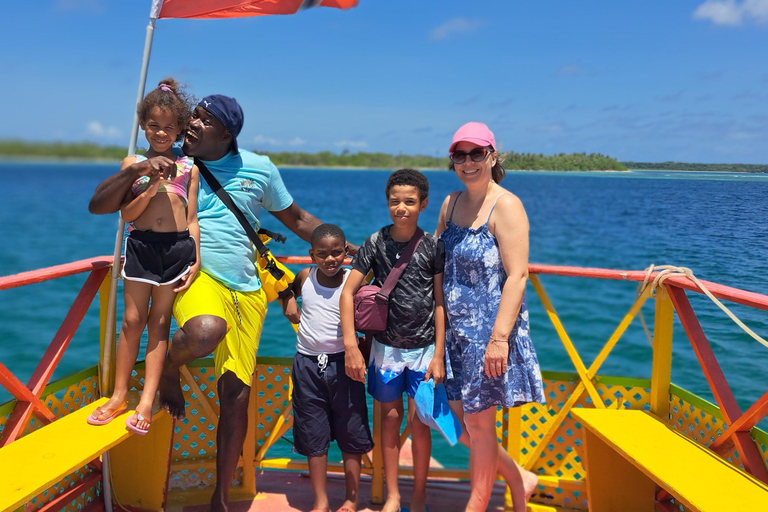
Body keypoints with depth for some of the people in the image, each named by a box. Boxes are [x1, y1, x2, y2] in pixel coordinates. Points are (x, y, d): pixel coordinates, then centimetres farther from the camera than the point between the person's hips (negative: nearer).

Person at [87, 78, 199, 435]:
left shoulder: (188, 168, 7)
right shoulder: (132, 164, 7)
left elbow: (192, 218, 6)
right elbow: (127, 214, 1)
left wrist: (196, 259, 1)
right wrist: (151, 187, -14)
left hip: (178, 246, 0)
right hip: (141, 245, 1)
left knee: (159, 321, 6)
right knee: (132, 319, 7)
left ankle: (147, 401, 12)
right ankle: (119, 395, 22)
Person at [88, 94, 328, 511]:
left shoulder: (259, 168, 4)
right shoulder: (171, 165, 1)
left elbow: (297, 219, 15)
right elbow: (98, 205, 0)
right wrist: (135, 171, -18)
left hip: (247, 290, 2)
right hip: (195, 275, -2)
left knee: (236, 393, 2)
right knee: (206, 331, -38)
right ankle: (168, 371, 2)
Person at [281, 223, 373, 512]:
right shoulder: (305, 278, 0)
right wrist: (290, 312, 6)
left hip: (342, 362, -2)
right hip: (308, 363, 3)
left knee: (350, 435, 9)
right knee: (314, 438, 10)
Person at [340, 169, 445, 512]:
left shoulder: (433, 246, -7)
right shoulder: (375, 243, -6)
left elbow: (440, 302, -4)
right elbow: (348, 293, -7)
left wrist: (438, 354, -7)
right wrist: (351, 346, -14)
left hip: (424, 347, -1)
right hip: (386, 346, 1)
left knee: (418, 421, 3)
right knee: (390, 417, 11)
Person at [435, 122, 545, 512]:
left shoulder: (506, 206, -13)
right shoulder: (451, 203, 9)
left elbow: (517, 275, -19)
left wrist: (499, 337, -24)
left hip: (488, 332, -7)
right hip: (455, 331, 8)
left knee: (479, 424, 5)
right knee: (460, 420, 14)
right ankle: (519, 478, 35)